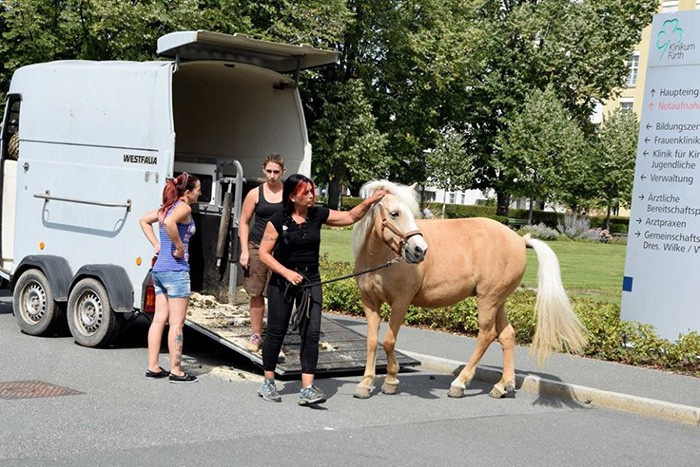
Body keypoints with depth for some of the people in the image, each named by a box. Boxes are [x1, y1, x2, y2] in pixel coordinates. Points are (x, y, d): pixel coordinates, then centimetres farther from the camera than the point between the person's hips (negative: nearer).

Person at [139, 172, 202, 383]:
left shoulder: (167, 207, 14)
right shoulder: (184, 208, -12)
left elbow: (144, 220, 26)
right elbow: (169, 223, -32)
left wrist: (156, 244, 18)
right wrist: (180, 247, -21)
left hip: (159, 269, 9)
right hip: (176, 270, -9)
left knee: (160, 319, 11)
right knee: (176, 323, -2)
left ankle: (153, 367, 15)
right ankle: (176, 370, 3)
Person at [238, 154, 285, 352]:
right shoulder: (255, 194, 3)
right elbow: (244, 223, 7)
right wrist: (245, 250, -1)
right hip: (257, 247, 1)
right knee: (256, 293, 6)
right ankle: (256, 335, 17)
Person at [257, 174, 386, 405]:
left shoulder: (318, 215, 0)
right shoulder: (278, 220, -10)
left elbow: (351, 216, 10)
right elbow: (264, 253, -9)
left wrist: (370, 201, -5)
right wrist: (287, 272, -19)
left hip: (310, 281, 3)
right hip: (281, 281, -3)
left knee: (311, 332, -8)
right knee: (276, 332, 7)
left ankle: (307, 389, -7)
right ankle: (268, 382, 23)